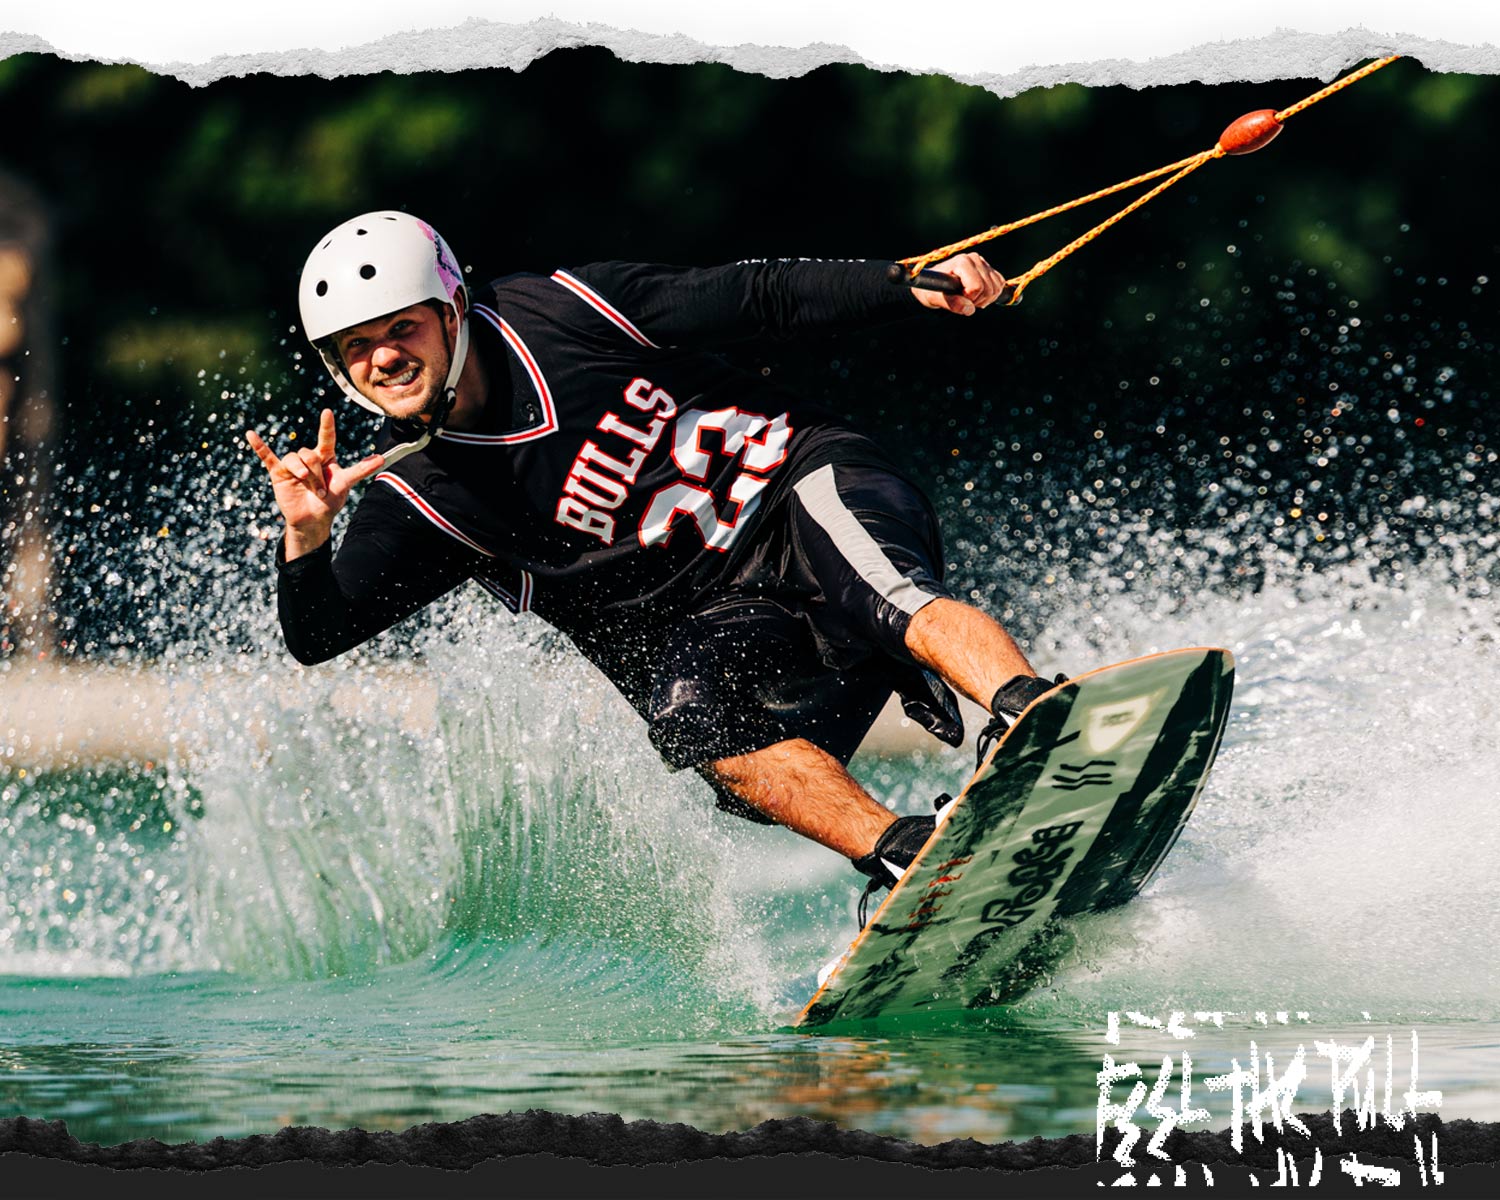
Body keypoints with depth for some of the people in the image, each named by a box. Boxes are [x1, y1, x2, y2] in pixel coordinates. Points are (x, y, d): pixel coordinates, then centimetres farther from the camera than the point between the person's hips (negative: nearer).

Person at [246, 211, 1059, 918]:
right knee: (683, 714, -31)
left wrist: (916, 287, -11)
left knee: (878, 593, -35)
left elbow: (759, 297, -1)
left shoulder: (559, 315, -4)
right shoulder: (416, 498, -1)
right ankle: (903, 852, -41)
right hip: (711, 623, 2)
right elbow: (317, 635, -8)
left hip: (806, 488, -2)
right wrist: (305, 539, -29)